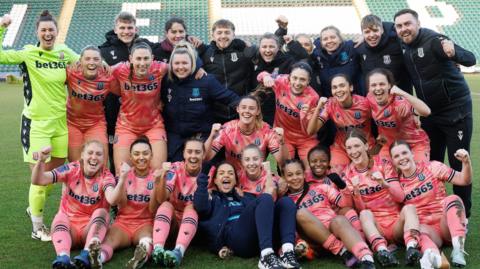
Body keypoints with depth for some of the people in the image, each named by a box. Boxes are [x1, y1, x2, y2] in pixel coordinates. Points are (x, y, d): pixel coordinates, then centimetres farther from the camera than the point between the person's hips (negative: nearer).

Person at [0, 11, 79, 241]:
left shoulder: (65, 54, 4)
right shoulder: (28, 54, -8)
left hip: (60, 122, 5)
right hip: (36, 123, -5)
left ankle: (35, 208, 42)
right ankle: (37, 228, 15)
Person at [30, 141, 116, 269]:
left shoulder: (106, 176, -7)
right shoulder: (72, 169, -5)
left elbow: (112, 200, -30)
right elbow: (38, 180, -16)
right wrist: (41, 161, -35)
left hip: (93, 227, 0)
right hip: (69, 224, 1)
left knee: (101, 212, -29)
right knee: (60, 218, -30)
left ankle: (87, 254, -50)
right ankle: (63, 257, -57)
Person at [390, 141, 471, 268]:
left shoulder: (432, 167, 2)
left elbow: (464, 180, -1)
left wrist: (466, 162, -20)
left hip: (446, 224, 0)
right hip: (425, 227, 0)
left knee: (452, 199, -29)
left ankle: (458, 248, -39)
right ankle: (432, 254, -63)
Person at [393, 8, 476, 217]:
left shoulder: (434, 40, -19)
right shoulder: (403, 46, 1)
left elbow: (470, 59, -27)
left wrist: (454, 54, -48)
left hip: (456, 110, -6)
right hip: (429, 113, 7)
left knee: (459, 163, -1)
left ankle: (462, 215, 9)